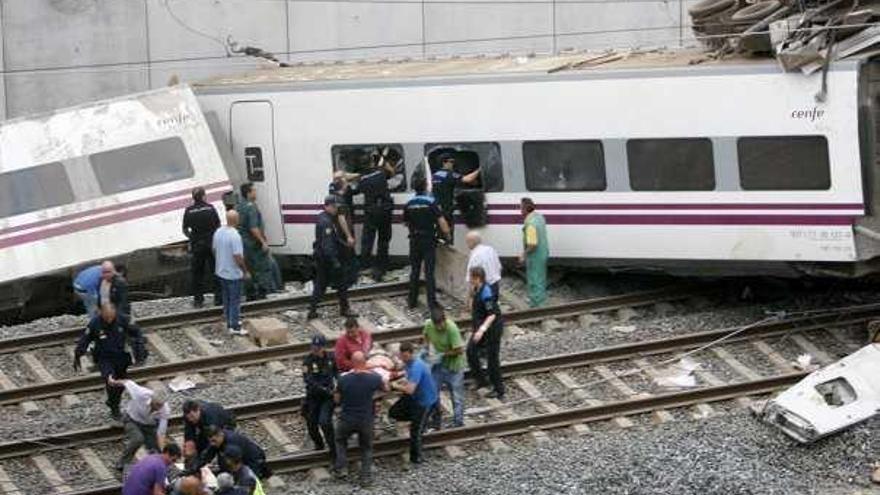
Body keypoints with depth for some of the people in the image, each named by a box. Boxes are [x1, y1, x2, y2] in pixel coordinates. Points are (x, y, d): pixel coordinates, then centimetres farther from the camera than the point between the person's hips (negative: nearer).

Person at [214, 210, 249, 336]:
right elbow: (238, 257, -25)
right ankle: (235, 327, 6)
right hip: (233, 274, -8)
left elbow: (214, 249, 11)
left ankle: (230, 323, 29)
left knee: (226, 299, 19)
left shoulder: (218, 232, -1)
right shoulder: (235, 236, -25)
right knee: (235, 300, 2)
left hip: (221, 272, 8)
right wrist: (245, 271, -13)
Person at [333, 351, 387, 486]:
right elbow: (385, 389, 8)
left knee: (340, 440, 29)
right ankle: (366, 476, 17)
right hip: (366, 421, 0)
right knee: (366, 448, 20)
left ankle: (340, 467, 19)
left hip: (347, 419, 0)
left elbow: (336, 399, -3)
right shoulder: (374, 378, -15)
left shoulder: (343, 379, -16)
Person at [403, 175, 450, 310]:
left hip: (414, 240, 3)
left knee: (414, 271, 12)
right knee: (429, 271, -2)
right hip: (429, 240, -3)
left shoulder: (409, 204, 0)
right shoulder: (431, 202, -12)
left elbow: (406, 222, 10)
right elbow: (441, 221, -16)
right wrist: (447, 233, -2)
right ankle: (432, 302, -4)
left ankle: (412, 300, 17)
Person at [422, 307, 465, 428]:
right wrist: (430, 346, -6)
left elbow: (459, 350, -25)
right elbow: (425, 335, 11)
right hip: (437, 365, 5)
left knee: (457, 397, 6)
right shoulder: (429, 324, -14)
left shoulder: (452, 329, -29)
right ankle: (435, 423, 28)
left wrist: (442, 354, -23)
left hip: (453, 366, -5)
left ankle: (458, 424, 17)